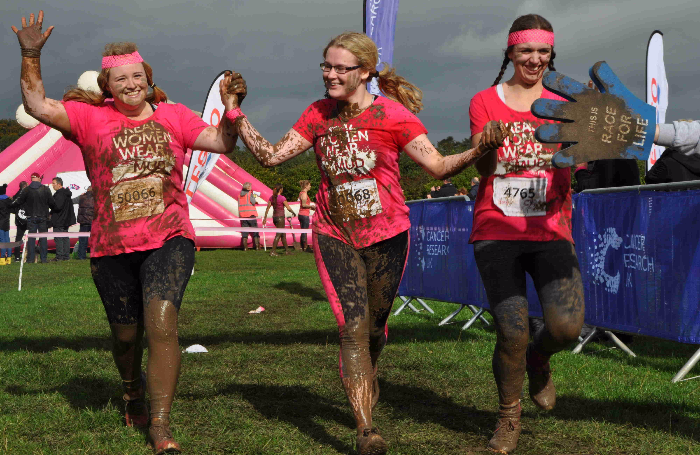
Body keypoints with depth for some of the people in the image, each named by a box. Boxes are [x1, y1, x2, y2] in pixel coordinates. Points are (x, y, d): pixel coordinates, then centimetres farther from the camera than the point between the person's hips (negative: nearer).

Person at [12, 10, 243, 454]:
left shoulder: (172, 115, 8)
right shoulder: (90, 117, 5)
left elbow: (222, 144, 5)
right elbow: (37, 106, -4)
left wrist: (231, 111, -12)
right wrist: (31, 57, -14)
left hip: (169, 240, -1)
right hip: (112, 247, 2)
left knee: (162, 323, -20)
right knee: (126, 334, 13)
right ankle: (134, 393, 47)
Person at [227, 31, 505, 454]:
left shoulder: (392, 114, -10)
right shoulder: (319, 114, 2)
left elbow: (439, 166, -14)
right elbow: (272, 155, 1)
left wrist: (480, 149, -31)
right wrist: (236, 114, -6)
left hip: (386, 236, -1)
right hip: (335, 234, 1)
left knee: (375, 327, 13)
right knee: (353, 326, -14)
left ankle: (367, 379, 48)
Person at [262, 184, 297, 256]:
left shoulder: (272, 197, 4)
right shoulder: (282, 198, -14)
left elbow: (267, 208, 5)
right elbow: (288, 208, -10)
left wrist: (265, 217, 11)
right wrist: (293, 213, 7)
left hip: (274, 217, 7)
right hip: (280, 217, -7)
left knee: (283, 234, 16)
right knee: (278, 235, -3)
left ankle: (287, 250, 22)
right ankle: (273, 251, -7)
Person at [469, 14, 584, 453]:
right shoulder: (485, 102, 8)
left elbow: (572, 164, 0)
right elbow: (482, 168, -3)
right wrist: (488, 146, -25)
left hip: (550, 231, 1)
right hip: (497, 231, -1)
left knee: (567, 325, -17)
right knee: (512, 333, -10)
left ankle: (539, 359, 21)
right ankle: (509, 417, 16)